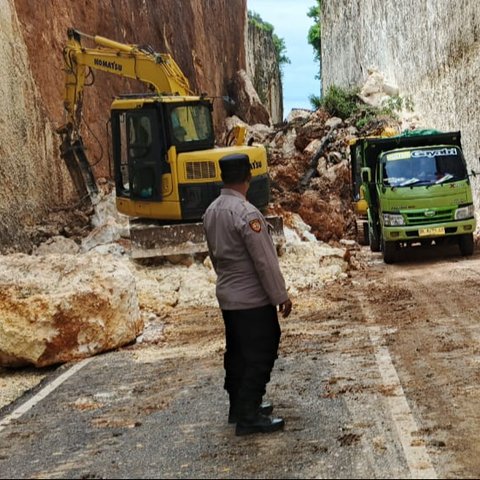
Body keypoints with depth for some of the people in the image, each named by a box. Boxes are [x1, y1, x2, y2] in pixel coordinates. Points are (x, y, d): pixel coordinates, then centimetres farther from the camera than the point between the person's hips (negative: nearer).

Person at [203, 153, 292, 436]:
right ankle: (249, 417, 2)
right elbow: (265, 261, -20)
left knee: (237, 354, 17)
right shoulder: (246, 213, -22)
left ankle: (239, 407, 27)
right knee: (259, 357, -1)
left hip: (228, 296, 9)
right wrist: (281, 296, -13)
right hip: (253, 299, -8)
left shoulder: (212, 211, 5)